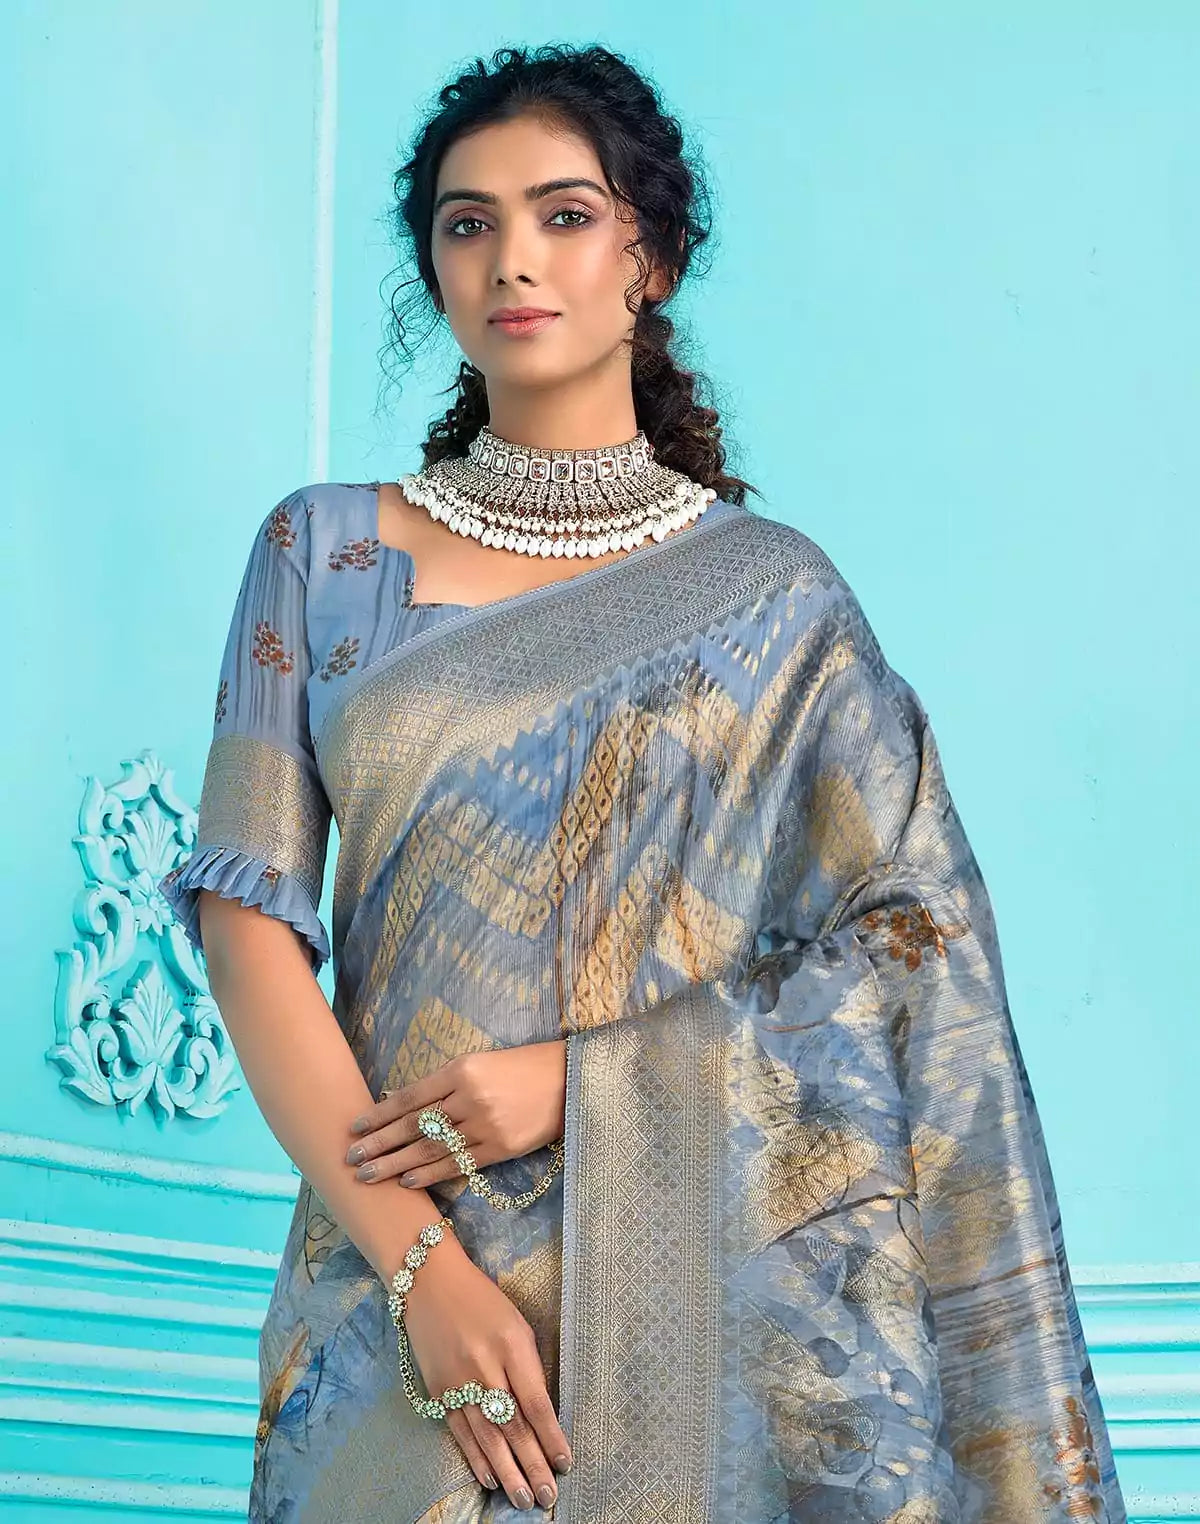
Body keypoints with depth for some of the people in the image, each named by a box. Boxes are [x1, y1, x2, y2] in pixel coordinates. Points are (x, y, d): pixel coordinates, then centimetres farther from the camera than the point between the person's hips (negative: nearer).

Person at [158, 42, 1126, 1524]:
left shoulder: (771, 593, 3)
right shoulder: (325, 553, 5)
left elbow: (915, 941, -2)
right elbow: (250, 912, -2)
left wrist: (581, 1078, -14)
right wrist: (416, 1262, -13)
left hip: (716, 1280, 0)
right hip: (400, 1273, 1)